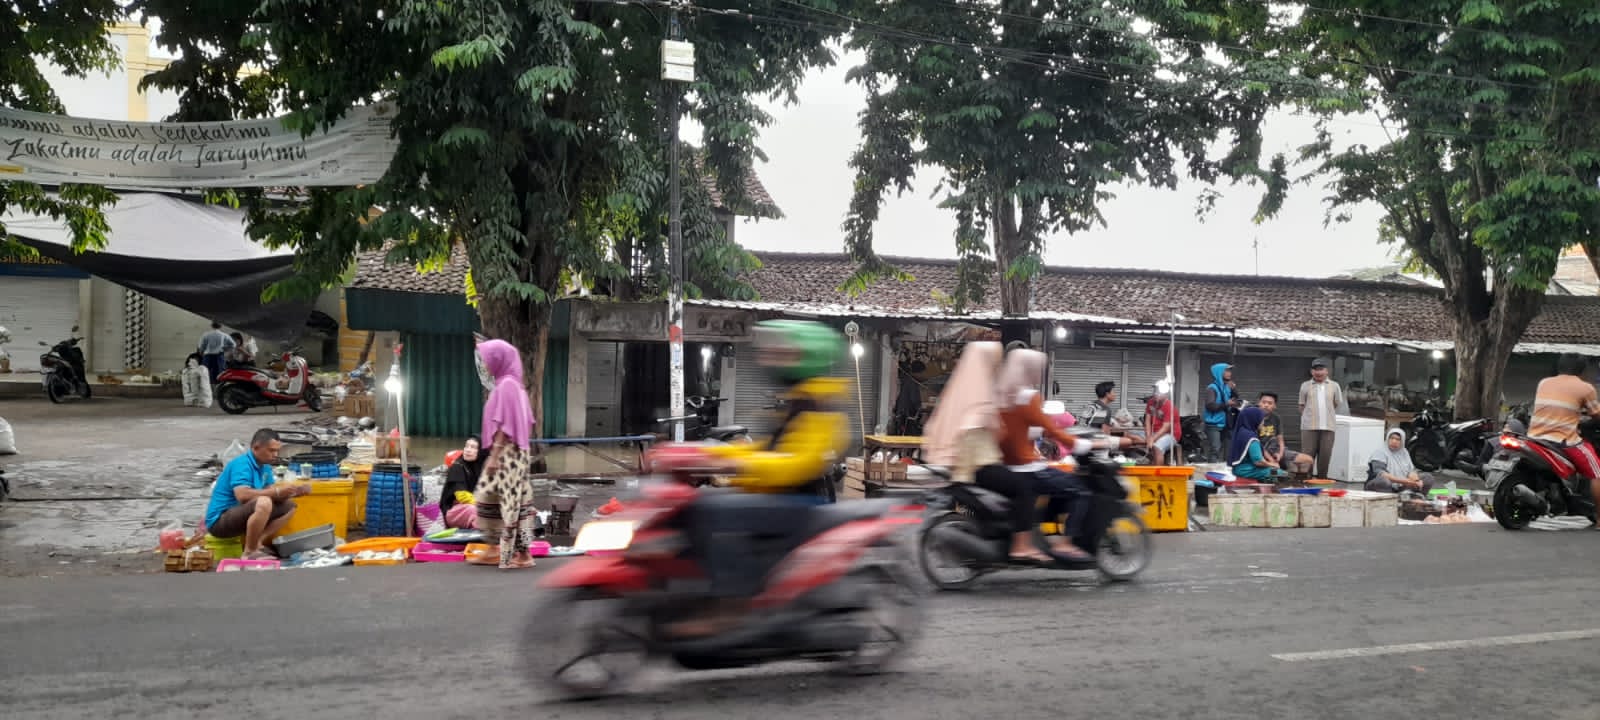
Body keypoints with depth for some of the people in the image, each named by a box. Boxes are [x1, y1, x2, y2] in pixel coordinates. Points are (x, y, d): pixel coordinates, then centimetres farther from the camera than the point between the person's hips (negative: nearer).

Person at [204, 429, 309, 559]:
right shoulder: (241, 464, -20)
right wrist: (278, 492, -33)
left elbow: (271, 492, 4)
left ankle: (257, 542, -8)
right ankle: (250, 552, -21)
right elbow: (243, 495, -35)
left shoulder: (265, 467, 7)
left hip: (240, 517, 9)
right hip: (219, 521, -9)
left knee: (288, 506, 4)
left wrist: (296, 491, -13)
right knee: (263, 503, -34)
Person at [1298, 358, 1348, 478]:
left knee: (1325, 456, 3)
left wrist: (1327, 414, 15)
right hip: (1309, 426, -1)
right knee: (1307, 455, -2)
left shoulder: (1334, 386, 9)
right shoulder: (1305, 385, 7)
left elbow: (1338, 405, 16)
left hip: (1328, 426, 1)